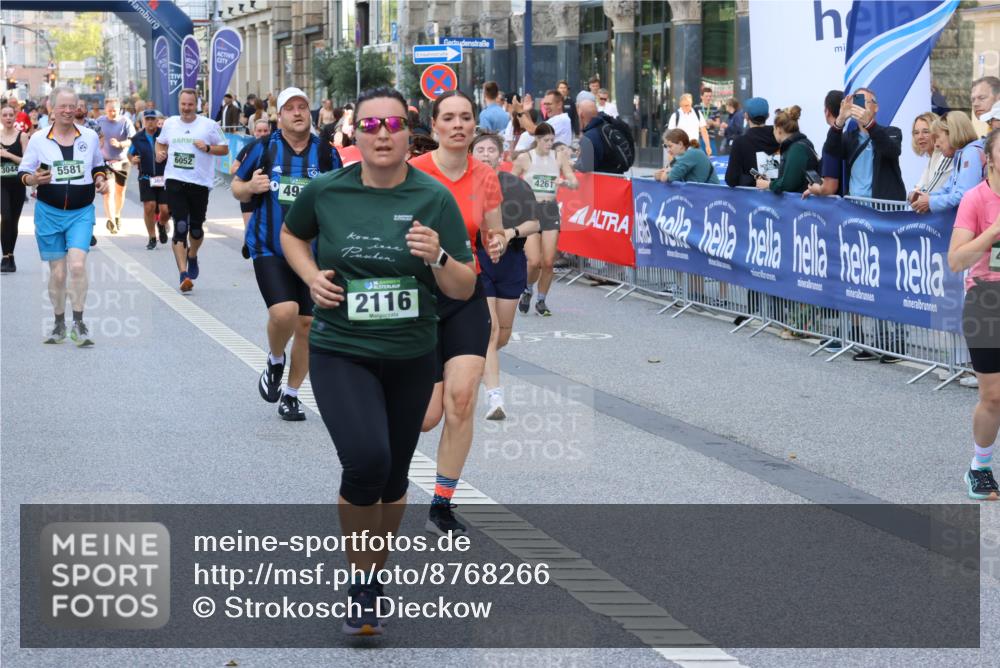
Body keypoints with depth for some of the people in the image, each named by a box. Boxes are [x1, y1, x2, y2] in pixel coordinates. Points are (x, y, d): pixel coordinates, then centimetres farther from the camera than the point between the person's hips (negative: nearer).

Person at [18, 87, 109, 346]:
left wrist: (101, 179, -2)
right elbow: (23, 172, 5)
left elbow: (99, 165, 19)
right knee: (57, 272, 3)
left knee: (77, 264, -18)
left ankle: (78, 323, -7)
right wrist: (34, 179, -17)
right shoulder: (38, 139, 0)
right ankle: (59, 325, 20)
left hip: (81, 212, 0)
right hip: (49, 212, 0)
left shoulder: (90, 136, 4)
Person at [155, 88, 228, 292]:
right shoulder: (170, 123, 8)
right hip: (175, 181, 0)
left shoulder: (209, 125, 0)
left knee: (196, 228, 10)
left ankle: (192, 256, 44)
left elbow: (224, 149, 4)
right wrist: (160, 153, 3)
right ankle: (183, 274, -14)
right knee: (180, 227, -11)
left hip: (200, 182, 0)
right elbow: (160, 142, 25)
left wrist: (207, 148, -13)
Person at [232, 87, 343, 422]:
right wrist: (250, 187, -13)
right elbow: (237, 188, 9)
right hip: (269, 248, -3)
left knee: (307, 323, 5)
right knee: (284, 312, -22)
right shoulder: (264, 148, -1)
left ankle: (290, 393, 23)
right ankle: (275, 360, 11)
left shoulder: (326, 153, 4)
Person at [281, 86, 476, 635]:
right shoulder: (325, 192, -6)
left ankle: (376, 571, 38)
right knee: (366, 460, -23)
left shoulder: (434, 199, -7)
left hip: (411, 357, 2)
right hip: (340, 352, -2)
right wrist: (311, 276, -2)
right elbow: (291, 234, 17)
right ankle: (360, 580, -2)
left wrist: (438, 257, -25)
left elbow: (464, 289, -5)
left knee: (393, 477, 14)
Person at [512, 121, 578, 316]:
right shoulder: (524, 159, -3)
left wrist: (565, 182, -21)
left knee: (548, 262, -2)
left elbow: (575, 183, 0)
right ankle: (528, 290, 18)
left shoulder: (559, 158, 4)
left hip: (551, 210, 3)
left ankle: (541, 300, 16)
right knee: (534, 261, -12)